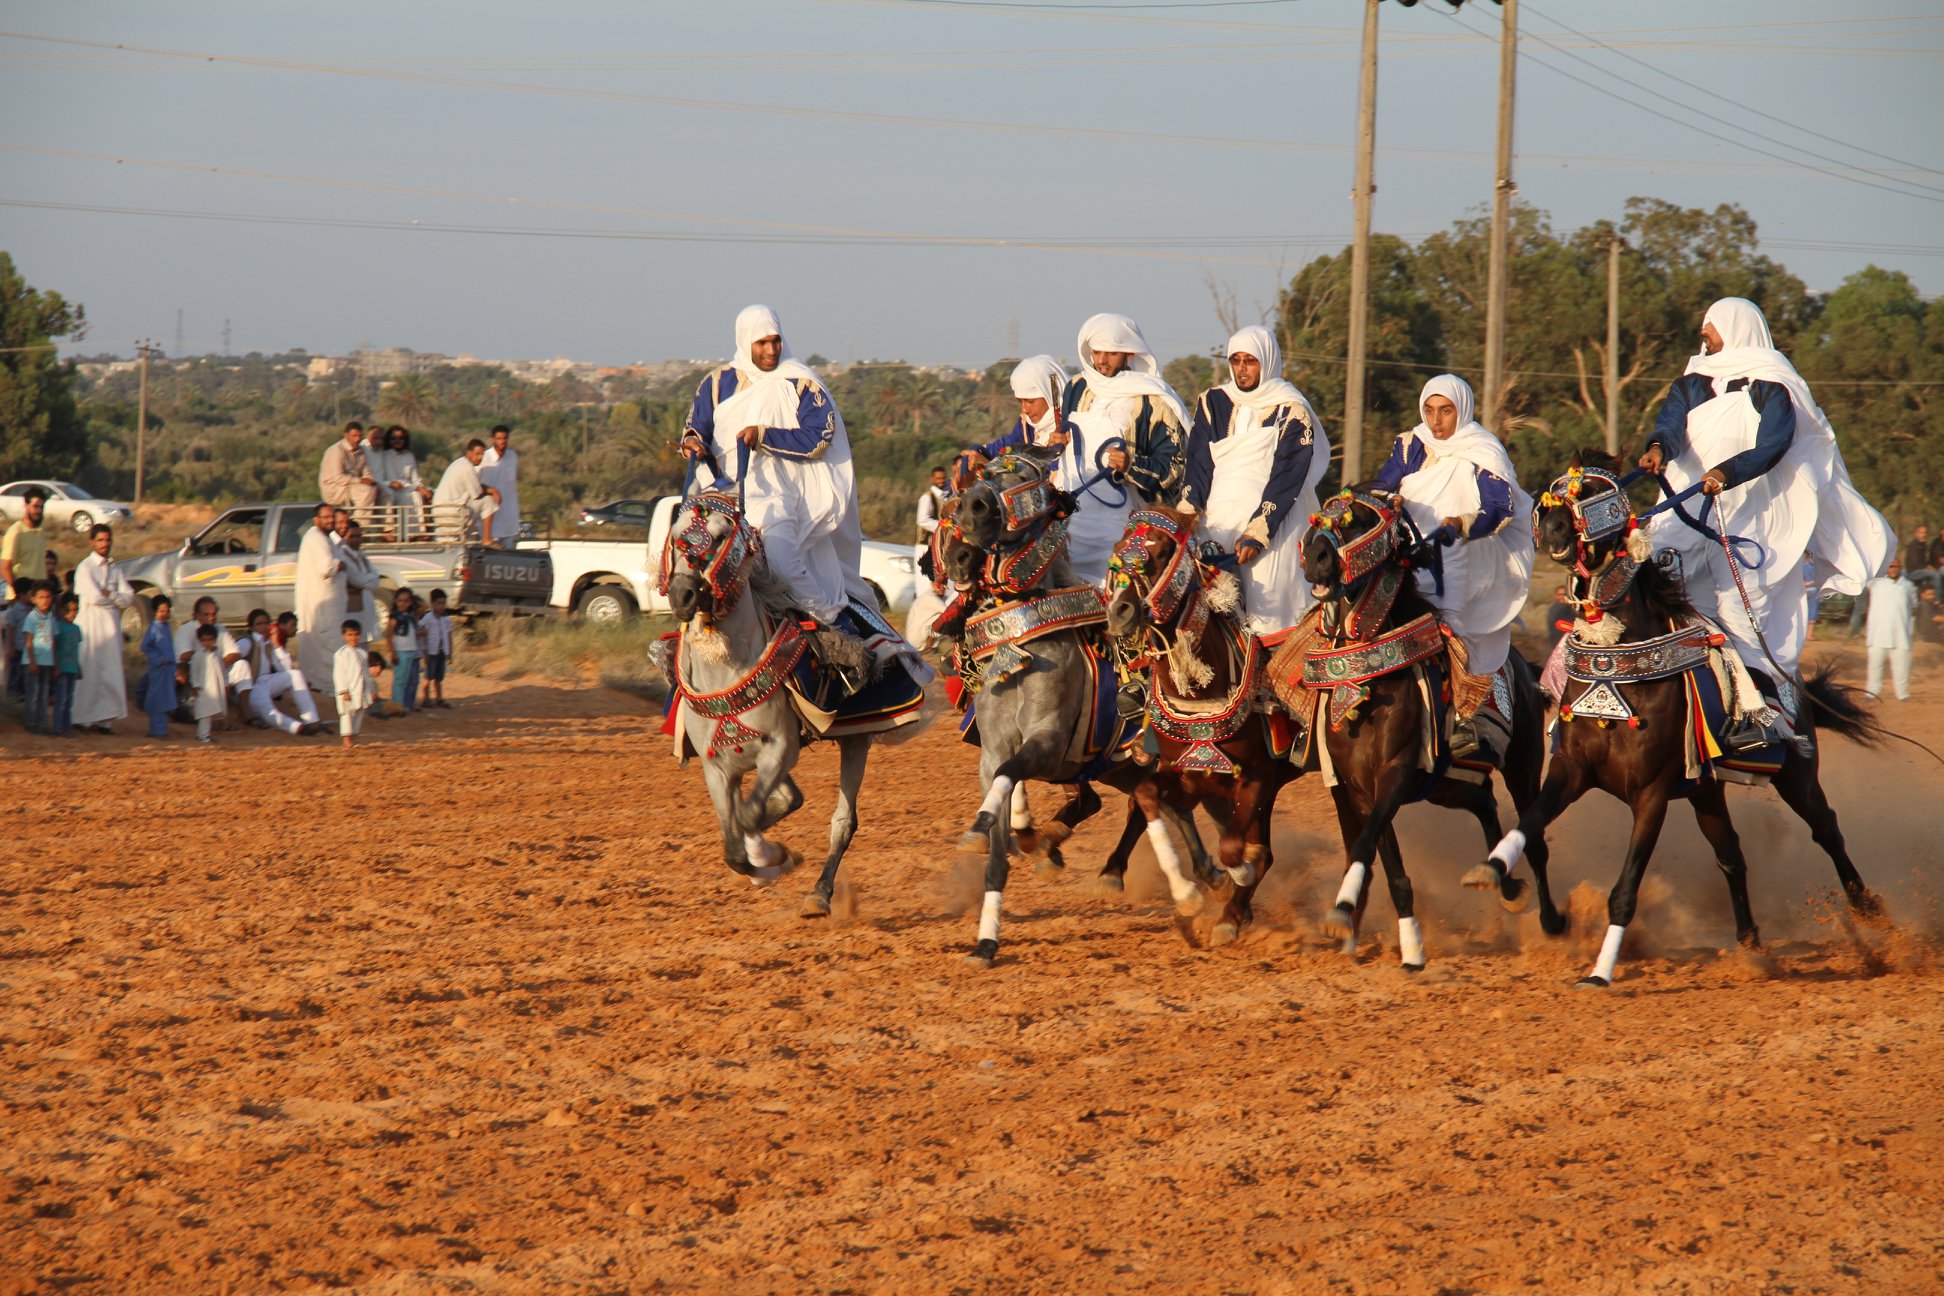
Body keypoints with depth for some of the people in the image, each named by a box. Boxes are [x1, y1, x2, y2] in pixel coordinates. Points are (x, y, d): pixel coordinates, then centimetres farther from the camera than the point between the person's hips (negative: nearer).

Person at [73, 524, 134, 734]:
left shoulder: (114, 571, 15)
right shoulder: (85, 568, -3)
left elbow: (129, 599, 6)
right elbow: (94, 597, -15)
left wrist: (109, 595, -9)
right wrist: (117, 598, -1)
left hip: (111, 627, 6)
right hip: (91, 625, -6)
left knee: (110, 674, 1)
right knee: (90, 672, -6)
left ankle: (105, 718, 1)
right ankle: (85, 718, -2)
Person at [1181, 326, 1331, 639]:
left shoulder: (1290, 411, 3)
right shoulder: (1213, 403, 15)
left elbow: (1286, 479, -4)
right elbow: (1197, 467, 9)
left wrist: (1257, 534, -14)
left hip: (1273, 525, -3)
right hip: (1216, 522, 3)